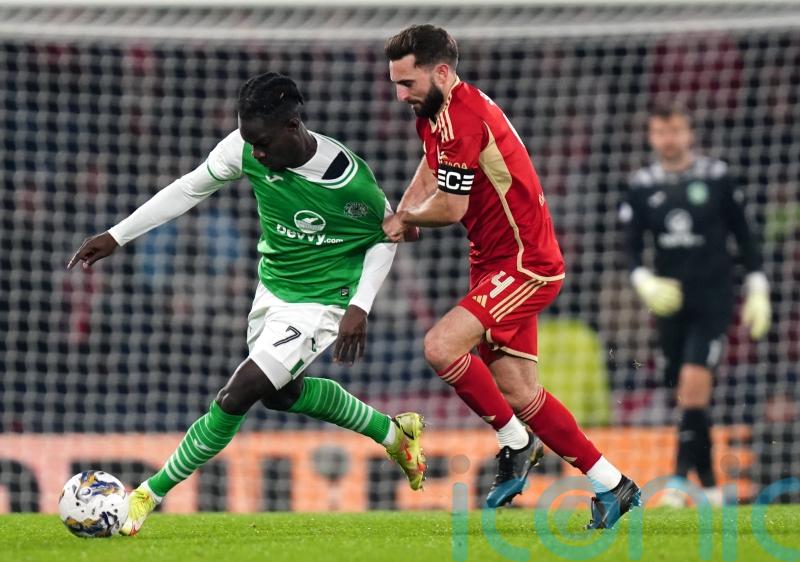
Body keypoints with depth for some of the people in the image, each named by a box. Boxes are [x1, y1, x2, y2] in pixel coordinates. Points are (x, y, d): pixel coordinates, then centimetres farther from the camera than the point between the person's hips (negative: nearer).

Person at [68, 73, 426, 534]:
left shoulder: (349, 180, -30)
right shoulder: (245, 149, -18)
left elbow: (387, 236, -11)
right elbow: (190, 189, -2)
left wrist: (360, 306, -18)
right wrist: (116, 237, -2)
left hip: (319, 302, -7)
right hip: (273, 287, 7)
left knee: (236, 397, -16)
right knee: (281, 393, 26)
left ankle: (151, 495, -2)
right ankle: (395, 434, 46)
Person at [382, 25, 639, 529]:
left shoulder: (462, 118, -21)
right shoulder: (438, 112, 10)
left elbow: (450, 207, -21)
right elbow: (430, 173, 22)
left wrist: (405, 218, -1)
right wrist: (401, 217, 3)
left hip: (524, 264, -10)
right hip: (499, 263, 10)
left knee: (442, 346, -23)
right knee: (519, 395, 7)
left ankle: (516, 444, -4)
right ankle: (614, 486, 15)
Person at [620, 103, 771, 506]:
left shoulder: (716, 177, -1)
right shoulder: (641, 186, 5)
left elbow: (743, 235, 6)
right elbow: (632, 247, 4)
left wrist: (757, 291, 3)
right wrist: (644, 280, -16)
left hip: (713, 299, -3)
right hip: (668, 301, 3)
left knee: (694, 382, -20)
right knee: (687, 395, 5)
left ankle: (680, 478, -18)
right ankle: (709, 484, 16)